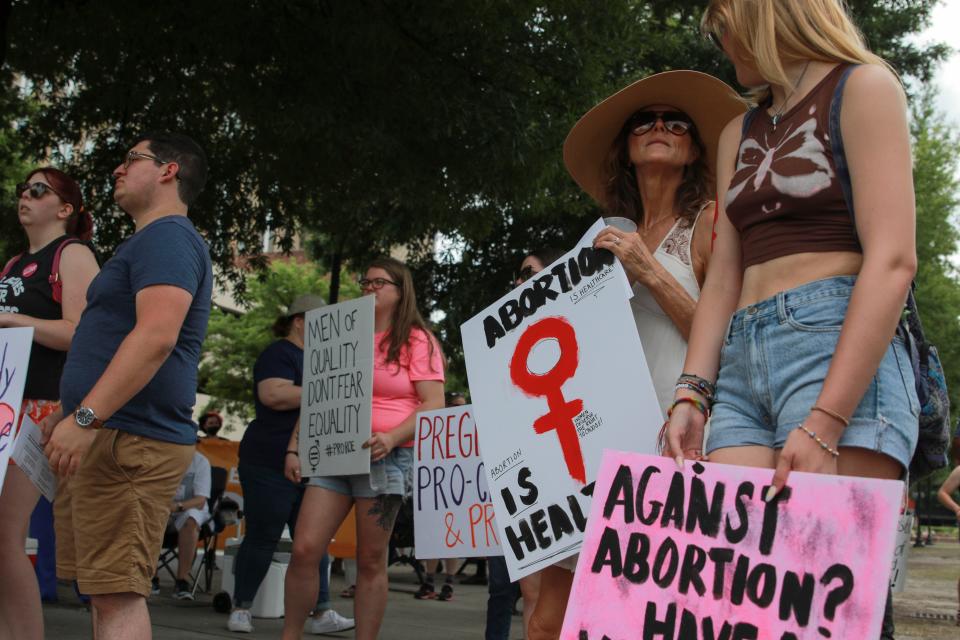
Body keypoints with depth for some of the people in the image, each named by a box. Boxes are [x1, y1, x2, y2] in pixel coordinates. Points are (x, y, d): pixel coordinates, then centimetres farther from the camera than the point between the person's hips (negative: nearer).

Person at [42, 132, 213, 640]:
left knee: (117, 593, -13)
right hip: (106, 437, 11)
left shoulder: (167, 237, -10)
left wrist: (86, 417, -28)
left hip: (129, 442, -11)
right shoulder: (147, 242, 24)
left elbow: (156, 336, -25)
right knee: (106, 591, 12)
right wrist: (67, 415, 27)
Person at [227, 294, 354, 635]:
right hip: (272, 466, -8)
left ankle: (321, 613, 2)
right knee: (262, 539, -1)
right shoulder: (279, 354, -7)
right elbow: (273, 395, -24)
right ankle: (241, 608, 10)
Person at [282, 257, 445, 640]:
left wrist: (392, 438, -20)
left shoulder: (417, 341, 4)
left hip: (385, 457, -4)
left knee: (371, 561, -1)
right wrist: (293, 447, 11)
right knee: (304, 550, -7)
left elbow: (434, 404, -5)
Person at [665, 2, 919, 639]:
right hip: (742, 369, 7)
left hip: (837, 349, -6)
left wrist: (826, 423, -20)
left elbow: (893, 260, -10)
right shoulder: (740, 133, 24)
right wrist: (693, 393, 3)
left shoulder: (862, 87, 1)